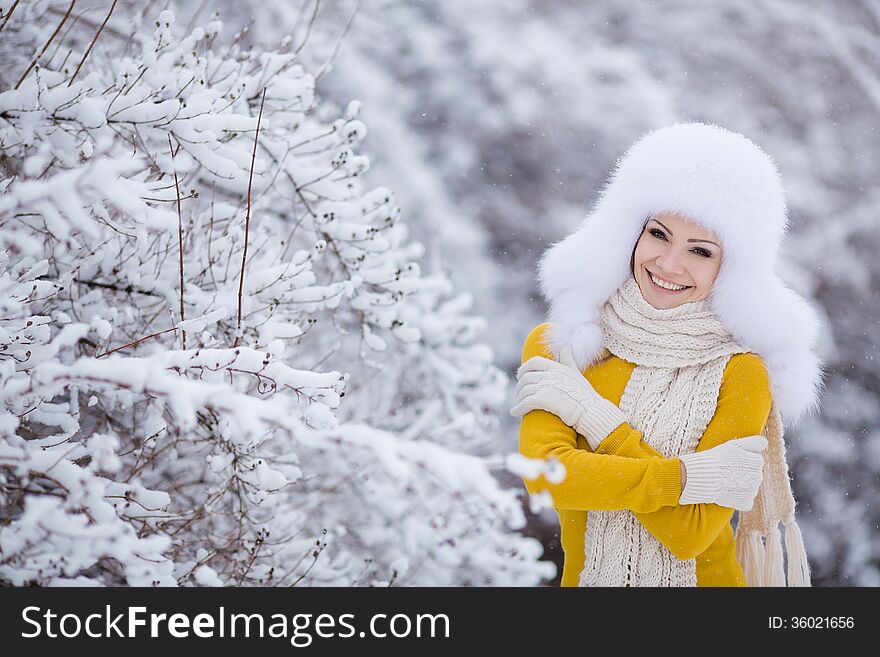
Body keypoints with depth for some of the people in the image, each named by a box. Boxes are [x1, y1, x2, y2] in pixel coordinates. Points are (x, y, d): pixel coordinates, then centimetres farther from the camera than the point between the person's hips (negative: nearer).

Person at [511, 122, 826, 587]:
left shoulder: (740, 374, -9)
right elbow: (543, 473, -16)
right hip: (584, 577, 2)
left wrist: (593, 415, -15)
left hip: (702, 576, -2)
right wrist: (690, 475, -19)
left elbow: (691, 533, -15)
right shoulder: (553, 346, -2)